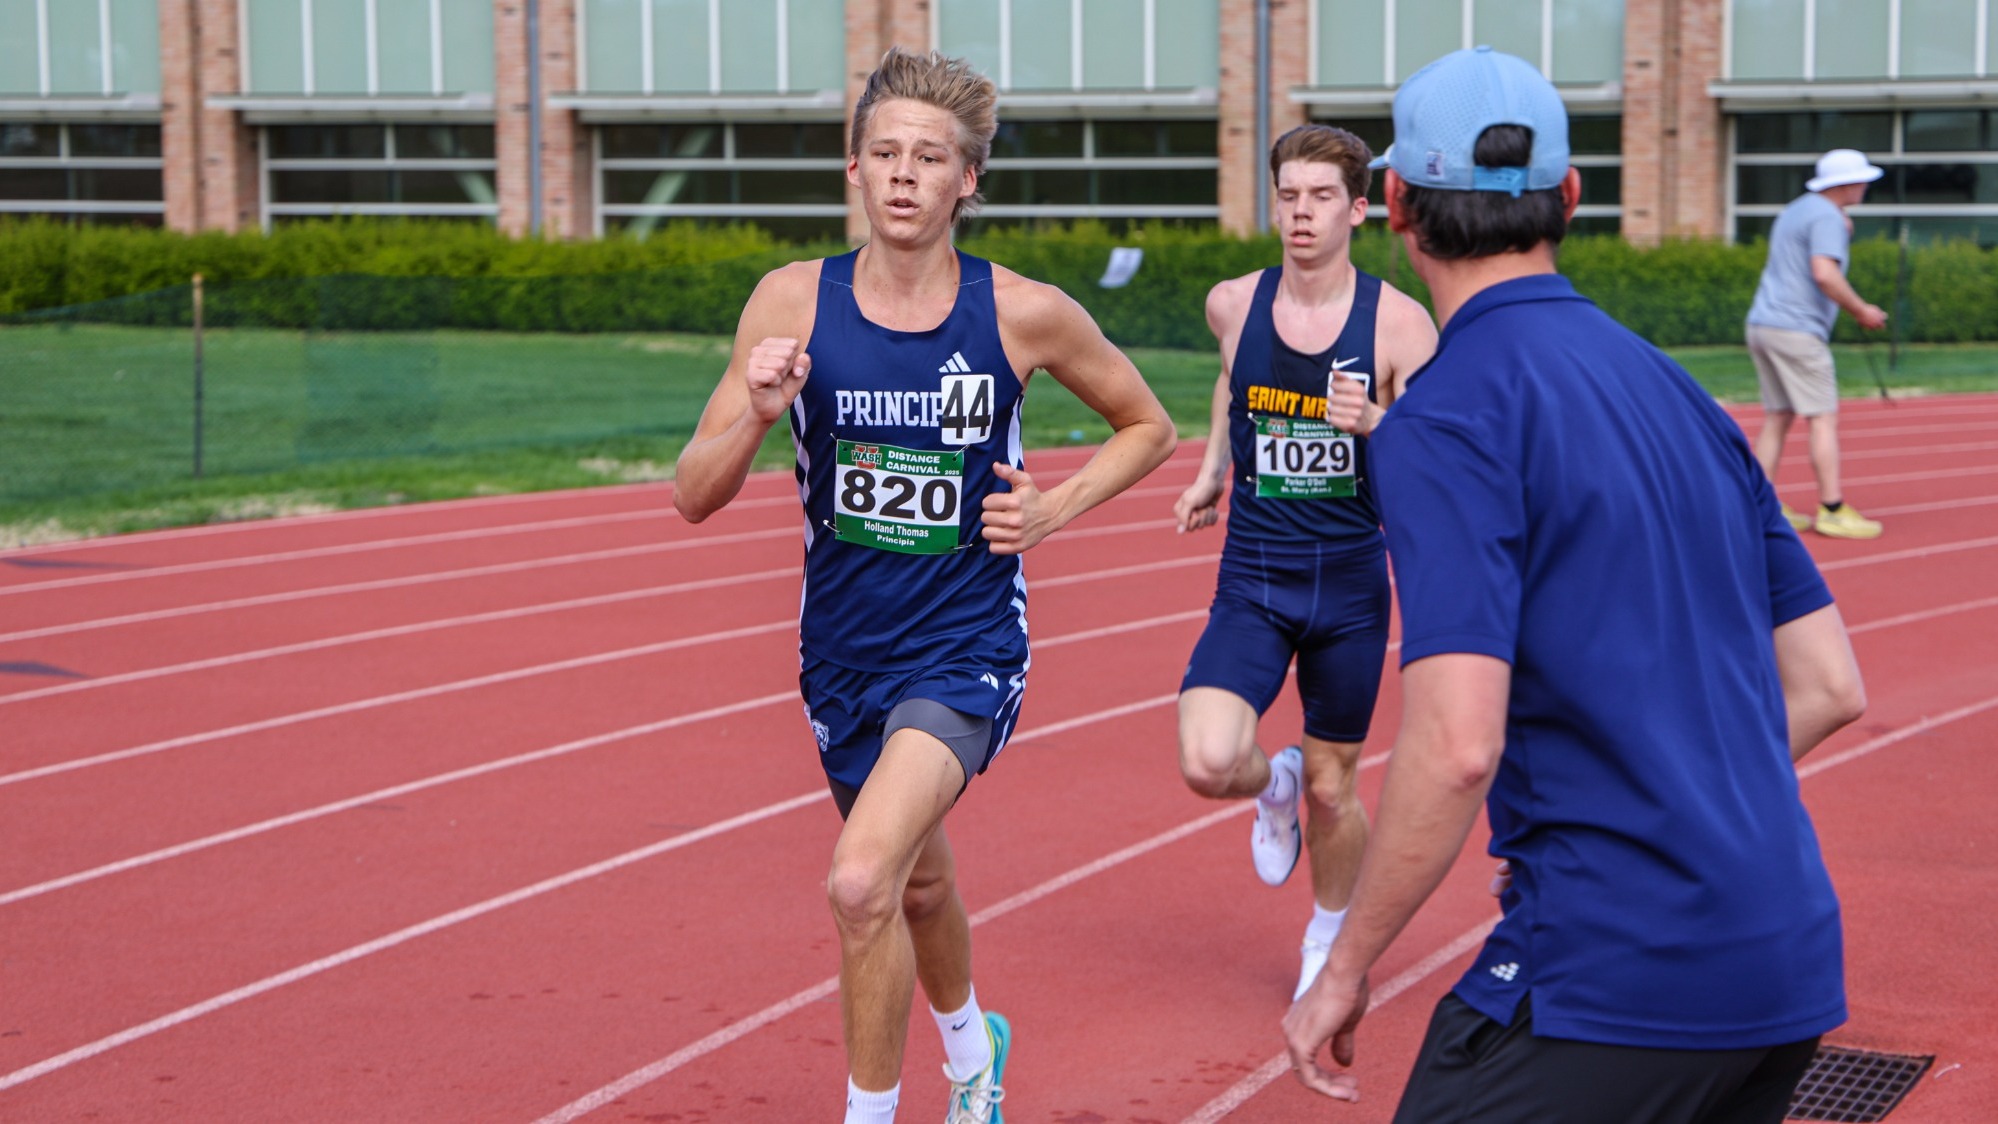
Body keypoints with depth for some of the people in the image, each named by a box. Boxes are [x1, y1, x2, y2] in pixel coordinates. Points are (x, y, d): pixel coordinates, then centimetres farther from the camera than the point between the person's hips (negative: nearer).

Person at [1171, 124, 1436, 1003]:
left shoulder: (1399, 324, -10)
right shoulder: (1232, 304, -2)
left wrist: (1381, 425, -29)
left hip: (1351, 582, -1)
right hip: (1252, 578, 1)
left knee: (1333, 789, 11)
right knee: (1208, 764, -20)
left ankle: (1328, 941, 40)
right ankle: (1273, 784, 19)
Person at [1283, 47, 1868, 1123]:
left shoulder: (1443, 419, -11)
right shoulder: (1680, 393, 13)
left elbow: (1457, 745, -21)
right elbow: (1831, 687, 15)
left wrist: (1343, 971, -9)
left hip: (1611, 977, -8)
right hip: (1792, 971, 8)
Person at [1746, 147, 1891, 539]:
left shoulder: (1796, 210, 18)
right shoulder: (1827, 217, -12)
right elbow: (1825, 274, -24)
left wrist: (1843, 236, 17)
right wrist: (1861, 311, -13)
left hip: (1762, 326, 9)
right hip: (1797, 330, -9)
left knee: (1776, 419, 10)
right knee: (1824, 419, -6)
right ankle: (1832, 510, -8)